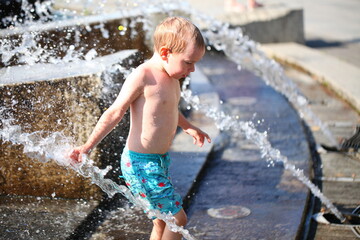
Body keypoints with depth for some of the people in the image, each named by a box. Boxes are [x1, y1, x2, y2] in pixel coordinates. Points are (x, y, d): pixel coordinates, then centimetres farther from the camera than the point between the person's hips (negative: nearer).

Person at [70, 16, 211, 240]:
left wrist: (189, 128, 44)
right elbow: (115, 113, -17)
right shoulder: (143, 76, -18)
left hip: (161, 160, 9)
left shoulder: (172, 76, 9)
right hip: (142, 164, -9)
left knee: (162, 221, 15)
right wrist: (88, 146, -21)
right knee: (178, 219, -6)